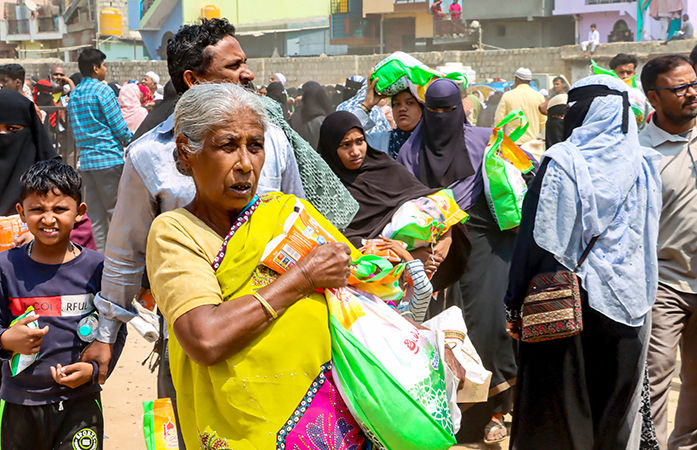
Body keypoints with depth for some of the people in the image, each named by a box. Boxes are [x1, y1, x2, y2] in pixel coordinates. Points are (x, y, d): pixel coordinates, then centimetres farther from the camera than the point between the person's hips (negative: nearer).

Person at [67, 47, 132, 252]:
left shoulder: (74, 94, 14)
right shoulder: (102, 90, -9)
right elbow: (119, 128, -10)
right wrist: (131, 142, 6)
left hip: (86, 160, 7)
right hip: (108, 158, -7)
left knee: (96, 216, 9)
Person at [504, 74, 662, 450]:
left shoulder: (563, 162, -13)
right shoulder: (642, 164, 2)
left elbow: (537, 238, -13)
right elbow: (649, 239, 11)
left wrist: (515, 304, -6)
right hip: (628, 303, 5)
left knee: (558, 409, 8)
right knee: (618, 407, 16)